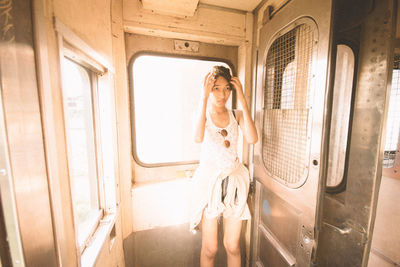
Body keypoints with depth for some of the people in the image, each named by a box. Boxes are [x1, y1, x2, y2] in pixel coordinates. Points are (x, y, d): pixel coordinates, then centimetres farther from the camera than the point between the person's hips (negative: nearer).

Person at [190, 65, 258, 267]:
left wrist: (242, 100, -15)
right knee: (210, 248, 12)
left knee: (232, 246, 17)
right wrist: (204, 98, -23)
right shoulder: (202, 114, -2)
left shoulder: (236, 115, 4)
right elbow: (198, 137, -25)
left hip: (234, 182, 2)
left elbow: (252, 139, -17)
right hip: (209, 181, -2)